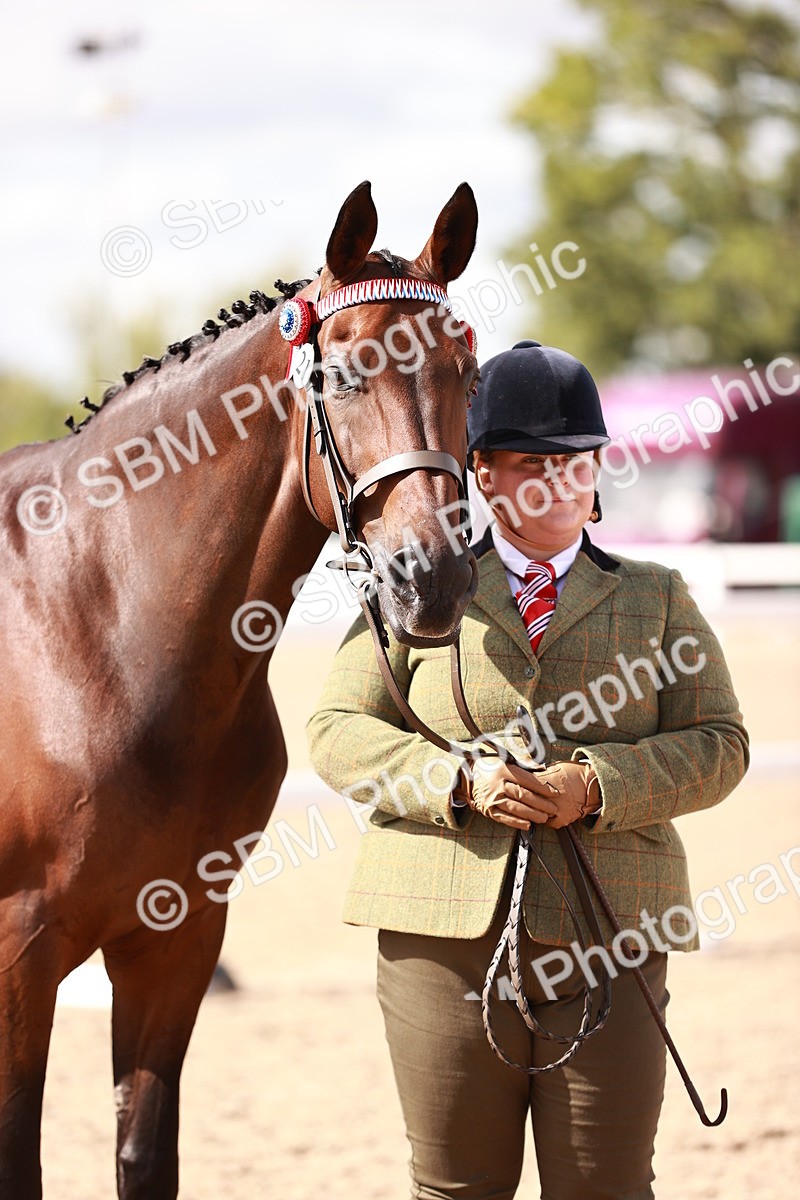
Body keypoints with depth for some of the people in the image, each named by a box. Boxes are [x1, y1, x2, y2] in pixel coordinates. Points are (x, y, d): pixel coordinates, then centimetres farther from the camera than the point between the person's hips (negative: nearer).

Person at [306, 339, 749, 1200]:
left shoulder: (656, 599, 14)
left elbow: (718, 743, 5)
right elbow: (338, 733, 4)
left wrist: (597, 786, -13)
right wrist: (458, 782, -14)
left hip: (607, 935, 0)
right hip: (445, 933, 0)